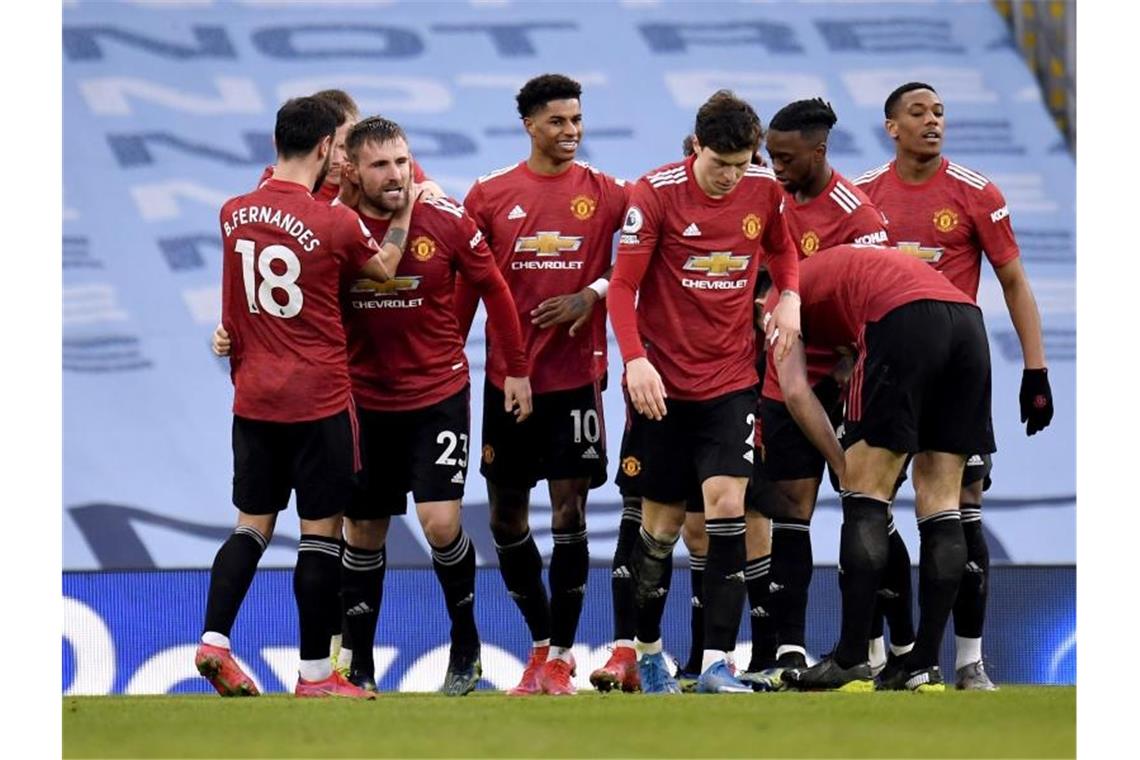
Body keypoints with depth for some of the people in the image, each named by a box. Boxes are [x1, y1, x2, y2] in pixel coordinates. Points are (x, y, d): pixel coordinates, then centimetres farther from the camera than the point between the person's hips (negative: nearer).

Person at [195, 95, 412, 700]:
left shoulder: (234, 214, 1)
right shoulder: (335, 222, -13)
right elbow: (384, 266, 6)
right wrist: (407, 205, 14)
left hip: (253, 398, 5)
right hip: (319, 400, -5)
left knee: (251, 525, 14)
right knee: (321, 532, 2)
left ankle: (214, 640, -2)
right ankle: (314, 674, 5)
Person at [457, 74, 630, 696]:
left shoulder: (605, 194, 2)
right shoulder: (490, 195, 4)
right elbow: (464, 287, 7)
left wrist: (593, 294, -12)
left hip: (576, 376, -2)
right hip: (506, 377, 2)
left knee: (569, 515, -5)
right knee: (506, 520, 6)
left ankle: (560, 657, 4)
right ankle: (541, 642, 23)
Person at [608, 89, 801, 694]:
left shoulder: (764, 189, -1)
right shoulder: (656, 192, -11)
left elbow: (781, 250, 19)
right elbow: (623, 285, -8)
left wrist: (788, 298, -1)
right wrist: (635, 359, -20)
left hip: (731, 379, 2)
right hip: (664, 382, -2)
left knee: (727, 503, -14)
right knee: (661, 521, 6)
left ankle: (717, 663, -17)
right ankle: (647, 652, 26)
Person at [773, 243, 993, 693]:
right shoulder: (844, 269, 42)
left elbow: (795, 391, 10)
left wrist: (842, 465, 16)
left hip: (904, 319, -6)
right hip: (968, 320, 6)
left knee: (865, 492, 1)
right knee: (940, 504, 8)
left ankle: (851, 663, -3)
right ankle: (925, 667, 7)